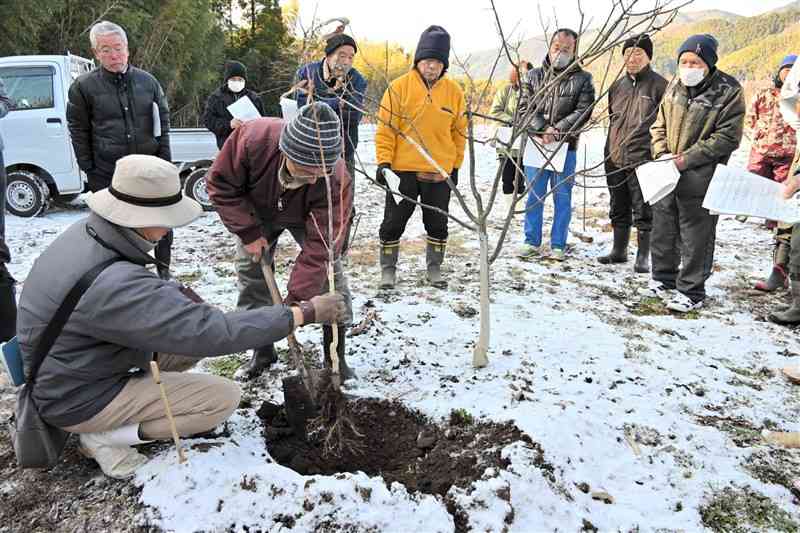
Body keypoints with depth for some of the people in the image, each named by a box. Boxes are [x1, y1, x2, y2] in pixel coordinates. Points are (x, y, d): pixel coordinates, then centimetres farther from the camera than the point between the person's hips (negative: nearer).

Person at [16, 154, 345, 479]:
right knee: (224, 397, -11)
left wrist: (177, 292, -10)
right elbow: (210, 333, -37)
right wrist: (305, 313, -33)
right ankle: (105, 437, -3)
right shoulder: (115, 285, -36)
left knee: (197, 339, 6)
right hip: (80, 399, -8)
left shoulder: (86, 231, -8)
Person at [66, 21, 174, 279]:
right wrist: (89, 169, -2)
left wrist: (165, 161, 3)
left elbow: (163, 122, 8)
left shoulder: (147, 81, 3)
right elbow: (78, 131, 1)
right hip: (107, 173, -2)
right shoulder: (83, 86, -3)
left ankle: (163, 270, 28)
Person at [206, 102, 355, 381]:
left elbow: (318, 249, -40)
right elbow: (221, 185, -23)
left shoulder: (336, 181, -43)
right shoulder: (251, 139, -42)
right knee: (250, 272, -1)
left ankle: (335, 357, 0)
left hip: (305, 218, -1)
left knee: (327, 266, -13)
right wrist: (249, 233, -27)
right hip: (257, 211, 2)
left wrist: (295, 300, -40)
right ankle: (263, 351, 15)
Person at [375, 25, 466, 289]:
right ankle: (388, 269, 21)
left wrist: (456, 165, 10)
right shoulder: (399, 86, -6)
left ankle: (434, 268, 28)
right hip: (403, 170, -2)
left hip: (440, 173, 2)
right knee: (393, 222, 5)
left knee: (438, 224, 12)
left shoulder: (454, 91, 2)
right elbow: (385, 128, -5)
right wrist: (384, 162, -13)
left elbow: (459, 131, 10)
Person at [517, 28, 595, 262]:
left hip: (565, 147, -2)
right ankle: (532, 242, 17)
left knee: (562, 197, 4)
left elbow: (583, 111, -7)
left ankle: (558, 245, 13)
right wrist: (541, 130, -13)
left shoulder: (582, 79, 3)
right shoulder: (535, 76, 10)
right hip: (535, 144, 2)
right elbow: (526, 107, 2)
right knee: (534, 196, 7)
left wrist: (557, 130, -18)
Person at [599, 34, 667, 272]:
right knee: (619, 209, 15)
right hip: (615, 159, 6)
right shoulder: (617, 86, 13)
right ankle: (619, 250, 28)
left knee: (643, 212, 1)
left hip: (643, 161, -6)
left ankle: (643, 256, 12)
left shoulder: (659, 85, -4)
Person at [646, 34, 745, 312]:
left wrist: (687, 159, -17)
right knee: (663, 230, 16)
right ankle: (663, 279, 33)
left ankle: (691, 292, 13)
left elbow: (727, 138, -12)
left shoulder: (728, 91, -9)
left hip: (700, 177, -6)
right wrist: (662, 155, -2)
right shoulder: (675, 86, 7)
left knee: (695, 237, 1)